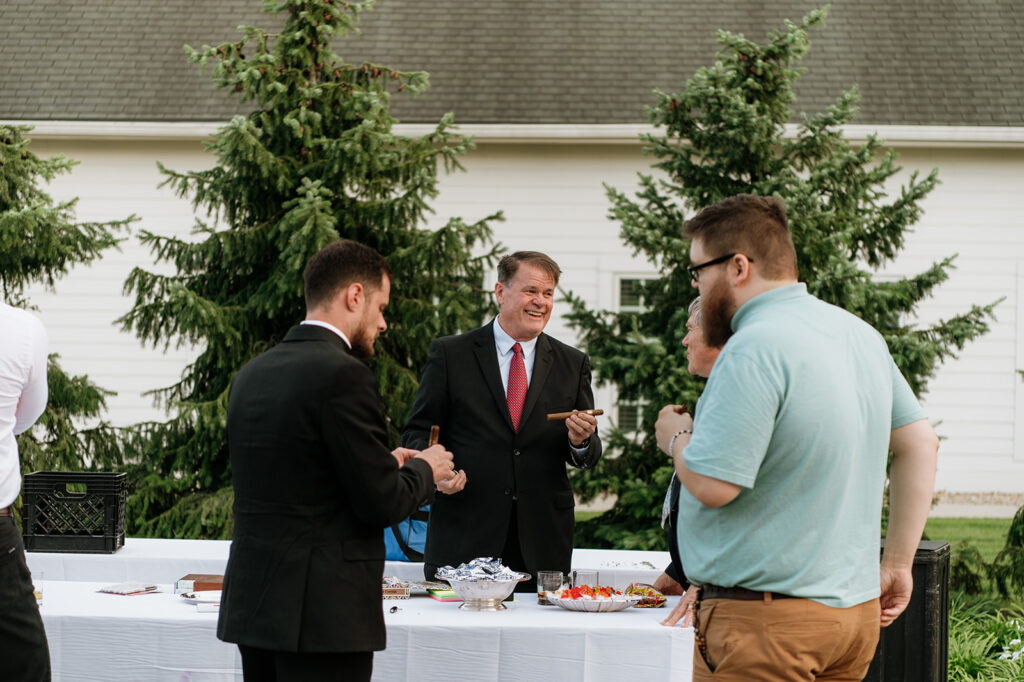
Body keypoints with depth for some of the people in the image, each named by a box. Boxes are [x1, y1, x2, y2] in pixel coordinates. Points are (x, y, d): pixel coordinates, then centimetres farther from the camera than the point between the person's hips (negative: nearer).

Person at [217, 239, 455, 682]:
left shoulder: (251, 375, 11)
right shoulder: (343, 376, -14)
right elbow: (381, 504, -14)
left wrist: (383, 465, 20)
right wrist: (424, 470, 6)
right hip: (324, 614, -8)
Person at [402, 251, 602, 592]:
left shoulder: (573, 364, 12)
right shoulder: (450, 354, 5)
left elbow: (590, 456, 13)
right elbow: (417, 433, 5)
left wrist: (581, 441, -11)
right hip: (464, 536, -2)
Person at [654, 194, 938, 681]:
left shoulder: (753, 349, -18)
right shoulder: (861, 334, 10)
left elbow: (712, 485, -22)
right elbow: (919, 441, 16)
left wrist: (676, 437, 0)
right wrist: (897, 562, 17)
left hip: (765, 621, -8)